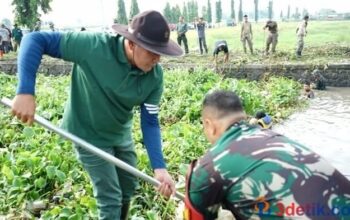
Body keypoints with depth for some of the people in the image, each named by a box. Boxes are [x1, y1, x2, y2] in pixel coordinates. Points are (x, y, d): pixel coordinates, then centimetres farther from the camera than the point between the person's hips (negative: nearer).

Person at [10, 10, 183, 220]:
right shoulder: (94, 45, -32)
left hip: (122, 134, 5)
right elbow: (35, 40, -27)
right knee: (111, 198, 1)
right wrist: (26, 92, -36)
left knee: (129, 187, 22)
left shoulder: (155, 75, -19)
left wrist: (159, 167, -25)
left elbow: (150, 122, -14)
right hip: (90, 135, -5)